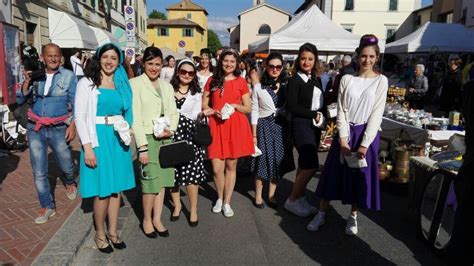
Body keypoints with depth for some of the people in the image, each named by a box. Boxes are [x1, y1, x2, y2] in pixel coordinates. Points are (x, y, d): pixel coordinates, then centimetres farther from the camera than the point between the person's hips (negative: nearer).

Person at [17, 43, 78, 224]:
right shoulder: (35, 75, 2)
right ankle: (47, 207, 20)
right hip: (35, 129, 2)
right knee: (39, 172, 4)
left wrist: (73, 125, -11)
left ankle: (70, 183, 46)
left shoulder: (69, 76, -4)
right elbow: (20, 101, 2)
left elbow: (76, 104, -2)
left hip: (58, 129, -2)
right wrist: (27, 81, -11)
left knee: (66, 166, 10)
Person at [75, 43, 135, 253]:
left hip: (118, 139, 5)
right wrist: (87, 147, -15)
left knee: (116, 188, 9)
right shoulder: (87, 83, -2)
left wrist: (126, 128, 3)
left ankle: (113, 232, 23)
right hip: (98, 139, -4)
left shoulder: (122, 84, 12)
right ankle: (100, 234, 19)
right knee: (102, 190, -1)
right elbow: (80, 116, -8)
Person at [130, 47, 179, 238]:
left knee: (162, 179, 9)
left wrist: (171, 130, -8)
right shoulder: (135, 84, -5)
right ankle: (146, 220, 16)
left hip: (166, 138, 5)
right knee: (151, 181, -5)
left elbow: (173, 112, 12)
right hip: (147, 138, -5)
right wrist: (142, 147, -15)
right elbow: (135, 117, -10)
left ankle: (157, 219, 23)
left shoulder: (167, 86, 12)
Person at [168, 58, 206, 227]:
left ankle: (193, 209, 11)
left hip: (189, 134, 0)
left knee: (191, 171, -5)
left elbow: (195, 116, 3)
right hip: (171, 134, 1)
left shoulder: (196, 93, 11)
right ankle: (177, 205, 28)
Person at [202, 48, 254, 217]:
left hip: (235, 127, 0)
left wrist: (235, 106, -11)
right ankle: (219, 198, 23)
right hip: (216, 126, 0)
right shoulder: (212, 81, 7)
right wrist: (214, 111, -9)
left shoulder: (241, 82, 5)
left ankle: (227, 202, 21)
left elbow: (248, 108, 6)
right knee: (217, 168, -3)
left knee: (231, 166, 6)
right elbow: (204, 104, 10)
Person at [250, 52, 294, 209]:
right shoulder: (259, 87, -3)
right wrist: (254, 134, -6)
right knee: (263, 160, 0)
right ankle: (258, 195, 17)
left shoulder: (287, 85, 3)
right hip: (264, 126, -3)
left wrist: (291, 130, 4)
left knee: (278, 160, 6)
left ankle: (271, 195, 21)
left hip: (281, 126, 3)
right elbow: (254, 111, -3)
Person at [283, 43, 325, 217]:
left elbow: (321, 102, 15)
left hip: (315, 125, 7)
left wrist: (321, 116, -4)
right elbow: (292, 107, -15)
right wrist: (314, 115, -13)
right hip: (301, 125, -7)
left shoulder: (316, 80, 12)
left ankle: (300, 198, 23)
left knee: (305, 164, 12)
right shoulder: (294, 80, -8)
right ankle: (292, 200, 5)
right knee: (311, 165, -10)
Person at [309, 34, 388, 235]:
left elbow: (376, 114, -8)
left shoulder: (381, 81, -2)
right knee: (334, 173, 7)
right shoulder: (347, 79, 2)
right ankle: (321, 214, 20)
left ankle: (353, 217, 27)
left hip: (367, 134, -1)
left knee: (361, 176, 8)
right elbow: (341, 111, -1)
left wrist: (364, 144, -13)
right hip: (346, 132, 1)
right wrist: (343, 140, -10)